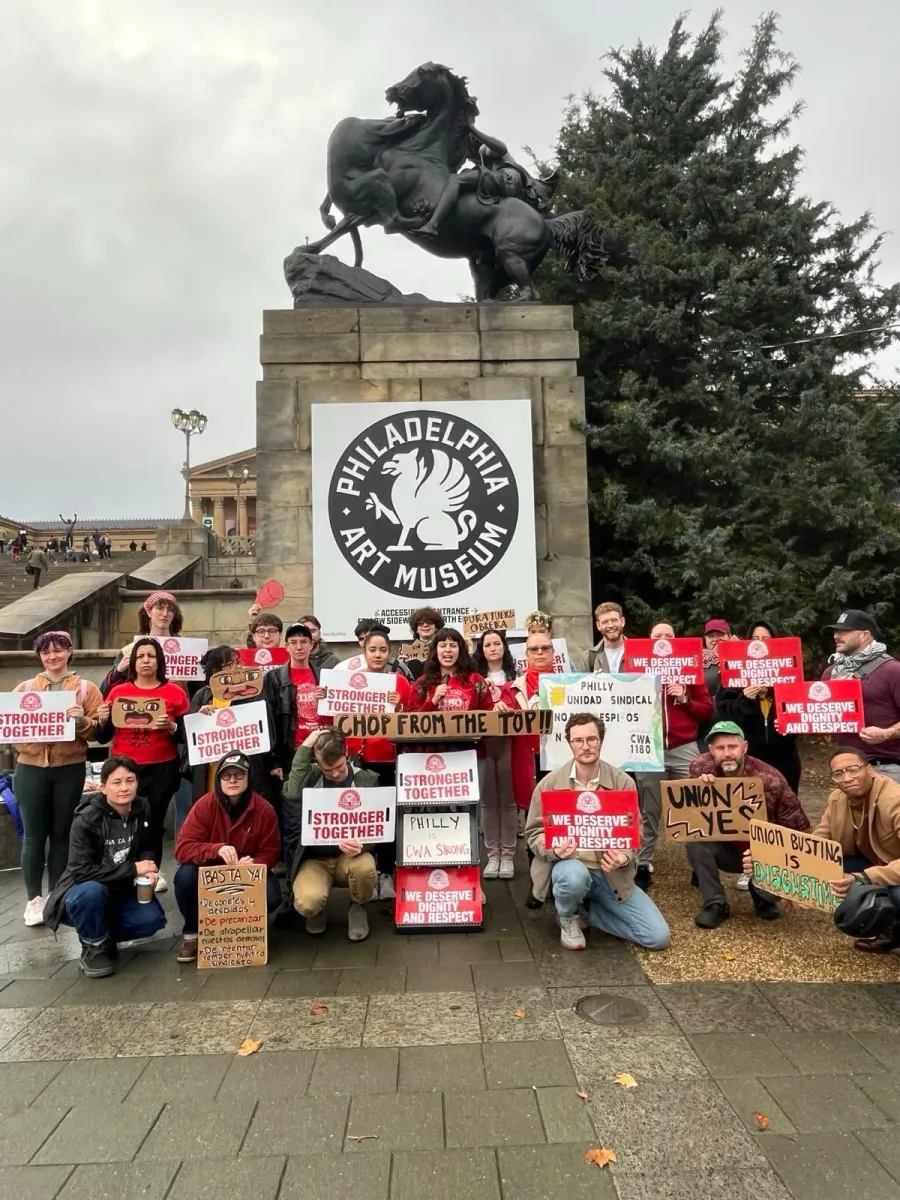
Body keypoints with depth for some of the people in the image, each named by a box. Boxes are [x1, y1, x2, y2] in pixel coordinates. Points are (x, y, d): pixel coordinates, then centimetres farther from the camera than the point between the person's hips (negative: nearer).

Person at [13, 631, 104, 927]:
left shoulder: (86, 688, 4)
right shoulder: (25, 687, 9)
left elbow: (98, 729, -1)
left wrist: (81, 721, -20)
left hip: (70, 770, -1)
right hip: (31, 769, 1)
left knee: (61, 832, 9)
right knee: (34, 834, 4)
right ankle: (33, 898, 17)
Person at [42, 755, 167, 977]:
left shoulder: (143, 809, -8)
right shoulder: (86, 820, -22)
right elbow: (81, 871, -29)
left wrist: (148, 869, -17)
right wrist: (132, 869, -27)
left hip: (122, 891, 4)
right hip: (84, 891, -4)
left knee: (152, 920, -22)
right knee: (91, 892, -38)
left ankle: (104, 937, 10)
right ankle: (93, 948, -8)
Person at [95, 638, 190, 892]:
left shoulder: (175, 692, 0)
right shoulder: (117, 692, 6)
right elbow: (103, 738, 9)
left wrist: (170, 727, -17)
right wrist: (102, 720, -10)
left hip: (162, 770, -1)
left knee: (154, 822, 0)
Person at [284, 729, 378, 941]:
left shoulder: (367, 779, -3)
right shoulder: (310, 776, -4)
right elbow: (293, 796, -28)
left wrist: (361, 845, -26)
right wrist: (304, 748, -24)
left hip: (349, 856, 1)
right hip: (315, 859, 0)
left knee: (365, 867, -35)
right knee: (308, 903, -31)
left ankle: (358, 908, 2)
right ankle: (316, 911, 11)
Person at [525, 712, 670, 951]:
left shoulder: (623, 782, -4)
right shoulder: (550, 783, -6)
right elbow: (534, 833, 0)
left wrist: (623, 858, -23)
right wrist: (553, 849, -23)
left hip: (610, 872, 2)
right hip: (569, 864, -2)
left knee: (658, 937, -9)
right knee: (574, 876, -40)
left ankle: (591, 910, 14)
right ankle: (568, 918, -1)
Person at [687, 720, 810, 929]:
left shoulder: (769, 779, -24)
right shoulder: (701, 767, -19)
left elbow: (798, 828, -14)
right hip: (726, 848, 1)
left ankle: (762, 896, 9)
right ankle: (715, 904, -7)